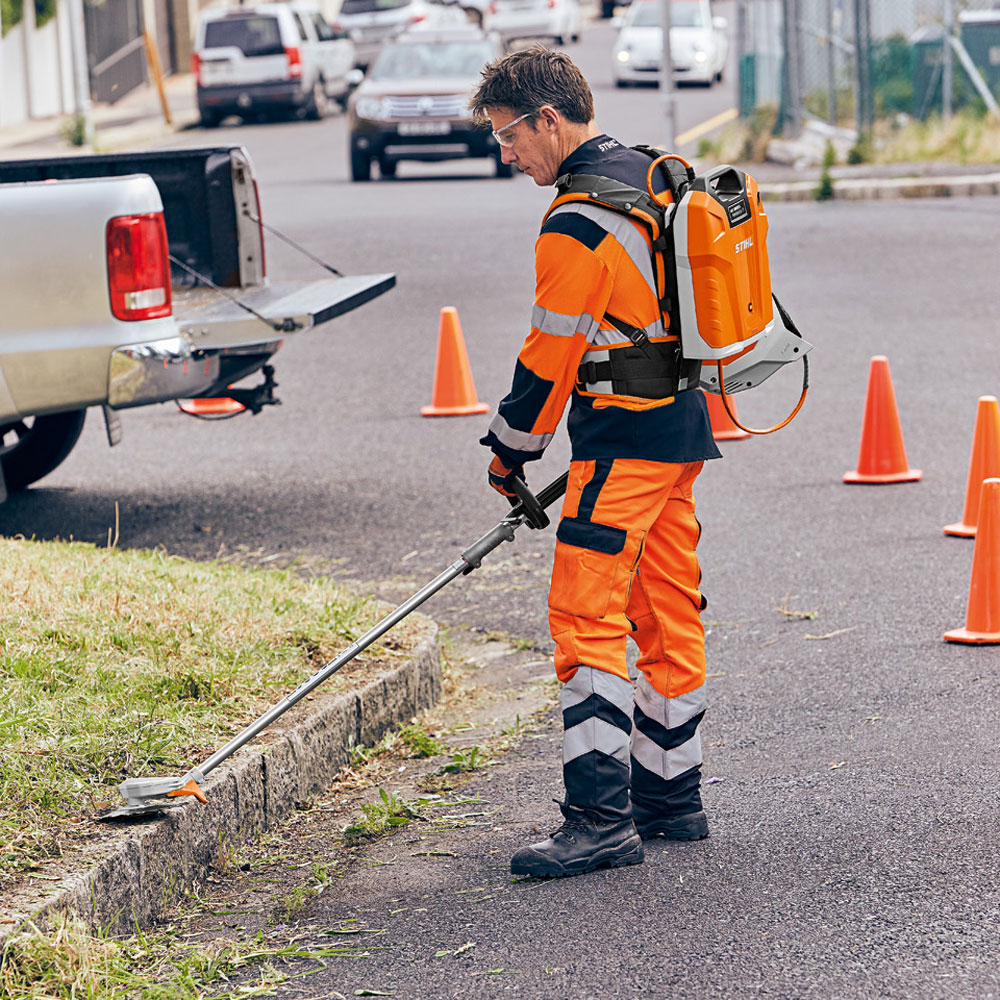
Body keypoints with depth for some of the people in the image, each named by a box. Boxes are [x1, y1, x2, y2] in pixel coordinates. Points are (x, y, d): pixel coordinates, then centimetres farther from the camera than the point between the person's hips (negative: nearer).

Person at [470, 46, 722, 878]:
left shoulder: (578, 223, -18)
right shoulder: (653, 177, 11)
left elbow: (552, 356, -15)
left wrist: (510, 452, 0)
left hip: (625, 436, -10)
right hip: (683, 422, 10)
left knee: (586, 618, -10)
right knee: (669, 615, 14)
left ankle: (601, 818, -15)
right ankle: (671, 799, 21)